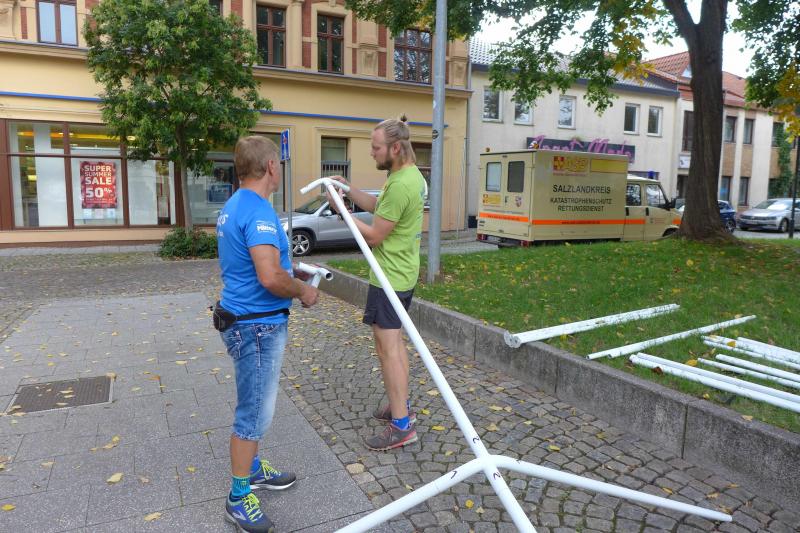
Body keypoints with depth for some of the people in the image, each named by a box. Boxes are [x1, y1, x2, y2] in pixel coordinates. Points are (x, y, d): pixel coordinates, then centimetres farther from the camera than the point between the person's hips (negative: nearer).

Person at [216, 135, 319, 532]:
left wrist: (292, 270, 18)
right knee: (255, 411, 3)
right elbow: (270, 277, -33)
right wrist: (302, 291, -15)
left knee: (254, 406, 22)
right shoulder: (258, 211, -22)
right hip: (258, 325, -10)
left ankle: (252, 470, 39)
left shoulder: (233, 206, 10)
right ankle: (239, 498, 18)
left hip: (243, 319, 10)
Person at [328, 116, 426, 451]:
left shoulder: (400, 185, -23)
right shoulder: (412, 175, 10)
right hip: (402, 274, 11)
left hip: (389, 278, -11)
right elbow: (377, 206, 17)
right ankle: (402, 405, 31)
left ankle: (401, 426, 3)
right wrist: (348, 189, 5)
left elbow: (374, 236, -19)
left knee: (388, 348, -5)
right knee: (395, 342, 19)